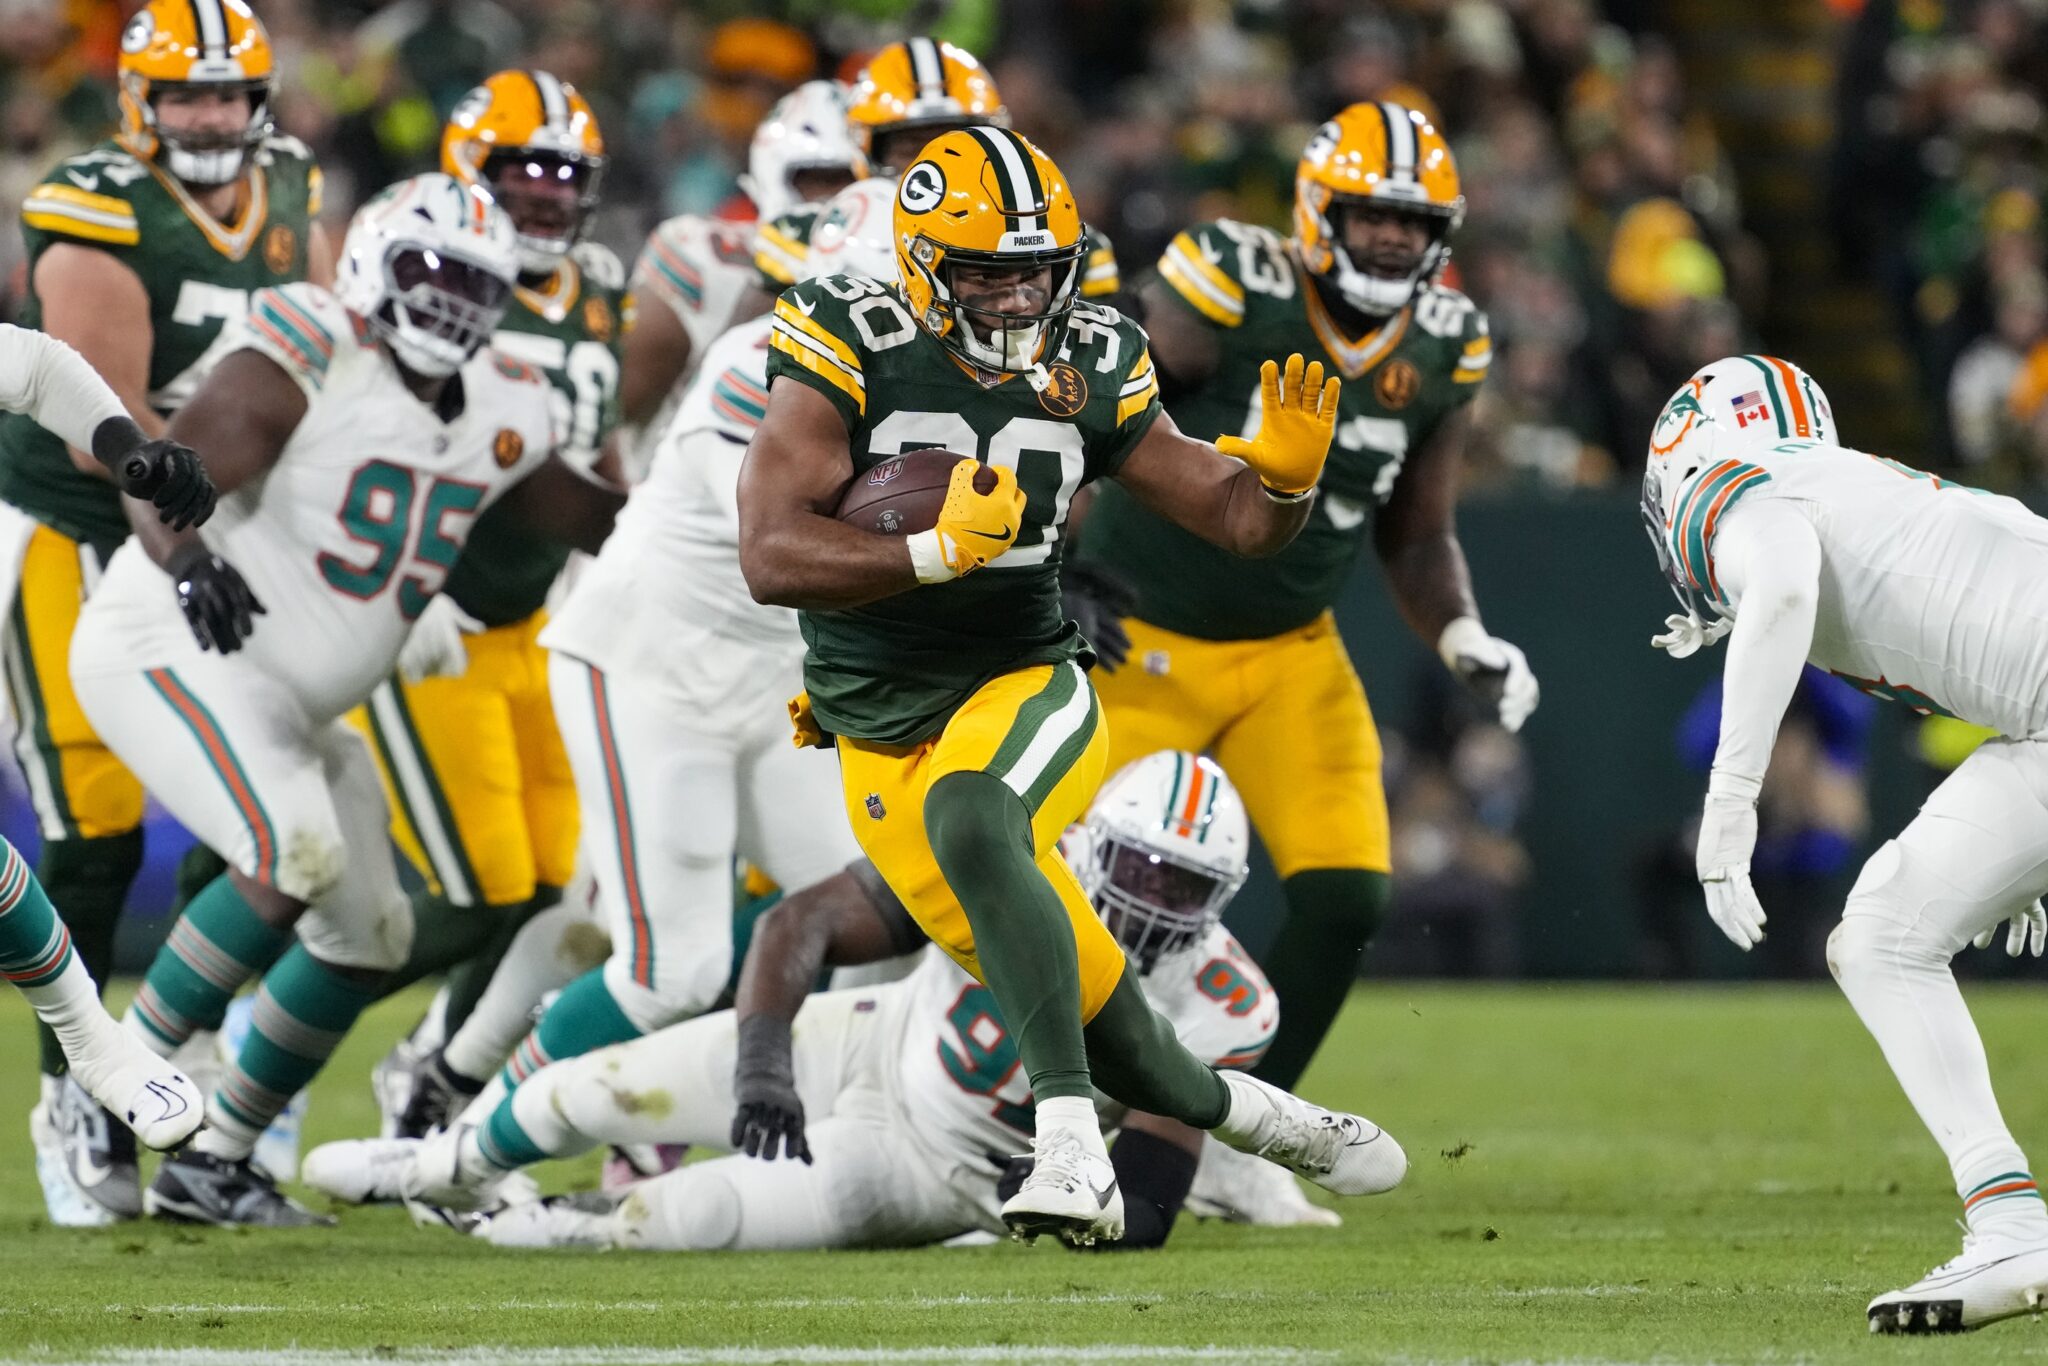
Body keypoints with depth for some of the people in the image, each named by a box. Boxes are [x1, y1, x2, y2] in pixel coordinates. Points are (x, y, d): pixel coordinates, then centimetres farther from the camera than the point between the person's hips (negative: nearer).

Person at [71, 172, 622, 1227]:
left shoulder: (500, 415, 5)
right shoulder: (304, 362, -19)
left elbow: (590, 520, 19)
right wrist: (185, 558, -49)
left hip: (293, 703, 9)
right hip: (172, 652, -9)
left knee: (368, 934, 9)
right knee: (296, 859, -29)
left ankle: (209, 1164, 17)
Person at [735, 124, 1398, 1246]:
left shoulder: (1089, 372, -1)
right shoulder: (851, 354, -12)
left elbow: (1236, 514, 7)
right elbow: (772, 560, -20)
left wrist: (1287, 478, -16)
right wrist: (934, 554, -31)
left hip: (1022, 690, 0)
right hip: (882, 739, 0)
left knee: (968, 819, -37)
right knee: (1090, 1016, 3)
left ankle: (1071, 1142, -42)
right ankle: (1242, 1114, 35)